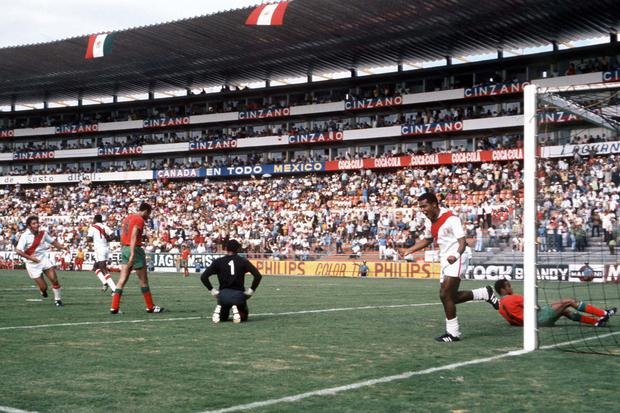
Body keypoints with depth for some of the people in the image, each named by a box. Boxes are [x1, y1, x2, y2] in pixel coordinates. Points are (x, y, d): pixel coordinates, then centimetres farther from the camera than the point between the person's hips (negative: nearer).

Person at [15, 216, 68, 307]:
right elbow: (18, 251, -19)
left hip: (44, 258, 3)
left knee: (54, 279, -12)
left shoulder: (43, 233, -1)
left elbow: (52, 241, 12)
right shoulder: (25, 236, -15)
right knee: (43, 287, -3)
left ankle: (57, 299, 7)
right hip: (33, 263, -3)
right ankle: (43, 291, 35)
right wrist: (30, 257, -26)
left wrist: (61, 246, -6)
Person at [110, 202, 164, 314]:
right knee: (143, 280, 3)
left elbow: (122, 236, 17)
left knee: (122, 280, 4)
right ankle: (150, 307, 12)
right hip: (135, 249, -8)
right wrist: (132, 255, -26)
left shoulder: (127, 218, 16)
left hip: (124, 249, 8)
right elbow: (133, 237, -21)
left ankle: (114, 307, -2)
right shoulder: (139, 220, -10)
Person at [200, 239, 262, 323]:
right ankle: (236, 310, -16)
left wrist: (212, 290, 4)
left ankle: (219, 310, -12)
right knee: (243, 317, 19)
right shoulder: (243, 261, 2)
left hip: (223, 294, 1)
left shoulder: (218, 262, 3)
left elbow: (203, 277, -3)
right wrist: (251, 290, 1)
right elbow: (258, 275, -7)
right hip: (238, 294, -1)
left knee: (223, 317, 25)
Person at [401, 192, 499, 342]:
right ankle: (485, 293, 26)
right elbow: (427, 240, 26)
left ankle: (453, 332, -4)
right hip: (446, 261, 9)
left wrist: (456, 255, -42)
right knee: (449, 297, 9)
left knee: (446, 295, -15)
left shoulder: (451, 219, -17)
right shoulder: (429, 221, 9)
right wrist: (409, 250, 16)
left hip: (456, 260, -9)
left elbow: (462, 241, -23)